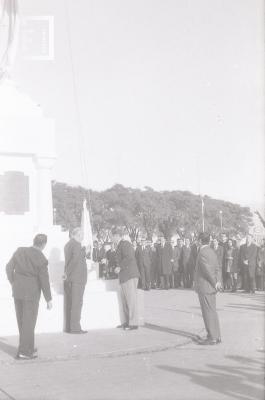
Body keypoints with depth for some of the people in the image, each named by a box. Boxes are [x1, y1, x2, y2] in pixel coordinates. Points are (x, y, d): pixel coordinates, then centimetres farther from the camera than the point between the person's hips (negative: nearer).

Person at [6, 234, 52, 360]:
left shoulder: (19, 251, -2)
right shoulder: (41, 259, -16)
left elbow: (9, 267, 6)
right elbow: (44, 281, -15)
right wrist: (48, 299, -6)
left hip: (17, 291, 6)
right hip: (31, 293, -6)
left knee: (22, 321, 15)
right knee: (29, 322, 3)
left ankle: (28, 347, 25)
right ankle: (23, 352, 3)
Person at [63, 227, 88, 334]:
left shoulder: (67, 244, 15)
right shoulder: (76, 245, -12)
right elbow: (75, 259, -24)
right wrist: (67, 274, -17)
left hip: (69, 278, 8)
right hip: (78, 277, -8)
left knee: (69, 303, 9)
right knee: (77, 302, -6)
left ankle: (68, 327, 11)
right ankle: (75, 327, -7)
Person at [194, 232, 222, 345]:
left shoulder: (202, 253, -17)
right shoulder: (212, 252, 12)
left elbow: (208, 271, -21)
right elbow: (217, 269, 7)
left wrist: (215, 283, -11)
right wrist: (218, 282, -5)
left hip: (204, 287, -9)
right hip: (211, 288, 9)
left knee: (208, 312, -4)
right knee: (212, 311, 14)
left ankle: (212, 338, -1)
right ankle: (216, 336, 19)